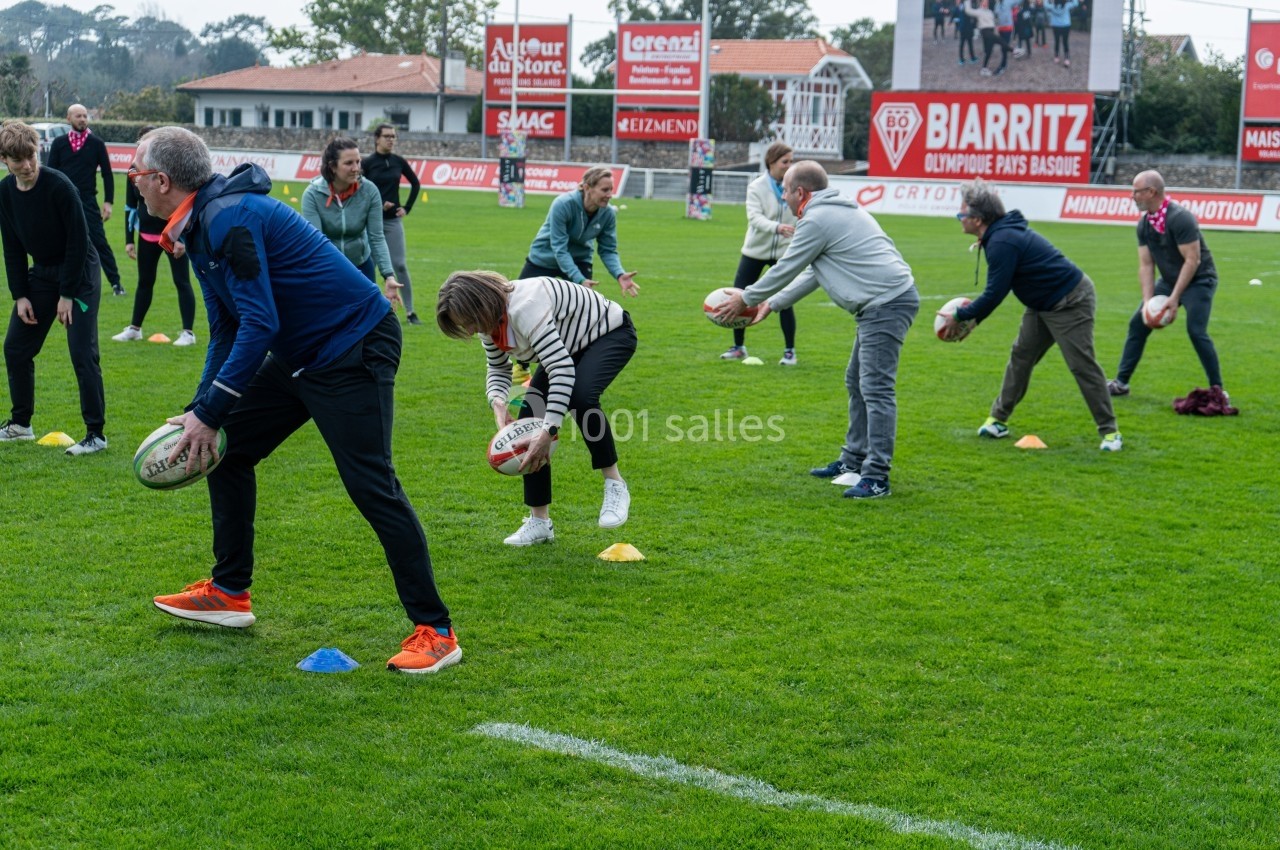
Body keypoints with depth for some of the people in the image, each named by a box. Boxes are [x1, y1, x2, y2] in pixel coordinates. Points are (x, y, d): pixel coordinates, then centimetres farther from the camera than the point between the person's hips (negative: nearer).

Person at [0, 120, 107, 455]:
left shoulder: (59, 186, -22)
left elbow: (78, 242, -19)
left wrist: (67, 294, -17)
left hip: (79, 275, -7)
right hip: (41, 273, 7)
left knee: (83, 354, -12)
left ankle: (96, 434, -5)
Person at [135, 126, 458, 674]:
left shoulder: (230, 217, -21)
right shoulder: (201, 226, 11)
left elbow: (259, 325, -26)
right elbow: (226, 331, 16)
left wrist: (209, 413, -21)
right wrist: (199, 411, 7)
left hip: (355, 350, -11)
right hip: (300, 355, 11)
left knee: (371, 485, -13)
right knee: (224, 448, 13)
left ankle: (435, 632, -7)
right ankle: (229, 594, 24)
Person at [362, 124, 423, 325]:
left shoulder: (399, 161, 4)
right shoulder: (367, 163, -5)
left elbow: (415, 183, 15)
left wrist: (407, 207, 8)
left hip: (393, 221, 2)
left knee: (400, 265, -2)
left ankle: (410, 312, 2)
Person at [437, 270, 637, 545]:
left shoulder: (524, 308, -39)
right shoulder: (489, 319, -11)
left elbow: (563, 371, -45)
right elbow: (498, 370, 4)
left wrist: (548, 432, -48)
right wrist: (498, 401, -20)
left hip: (611, 333, -9)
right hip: (566, 346, 9)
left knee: (580, 396, -37)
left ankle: (614, 484, -16)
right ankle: (539, 522, 2)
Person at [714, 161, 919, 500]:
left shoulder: (816, 220, -11)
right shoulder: (837, 211, 22)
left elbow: (785, 269, -3)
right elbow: (812, 273, 27)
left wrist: (746, 299, 11)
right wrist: (772, 303, 30)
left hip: (886, 304, -11)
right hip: (884, 303, 11)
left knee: (875, 388, -13)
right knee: (856, 383, 18)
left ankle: (876, 477, -14)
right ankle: (853, 461, 25)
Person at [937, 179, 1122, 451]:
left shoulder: (1002, 242, -25)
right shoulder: (1001, 233, 7)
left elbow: (995, 293, -24)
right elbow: (997, 289, 17)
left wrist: (960, 316, -13)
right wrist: (972, 318, 14)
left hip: (1071, 303, -11)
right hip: (1044, 304, 11)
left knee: (1082, 365, -7)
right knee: (1021, 356, 11)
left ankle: (1109, 431, 1)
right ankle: (999, 419, 18)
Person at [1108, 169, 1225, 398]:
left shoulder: (1180, 218, -25)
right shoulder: (1144, 224, -2)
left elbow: (1192, 260, -26)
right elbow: (1146, 265, -1)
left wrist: (1175, 297, -27)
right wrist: (1148, 301, -12)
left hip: (1198, 280, -8)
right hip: (1169, 280, 8)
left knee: (1196, 331, -21)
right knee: (1138, 323, 5)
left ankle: (1217, 389, -9)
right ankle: (1121, 382, 14)